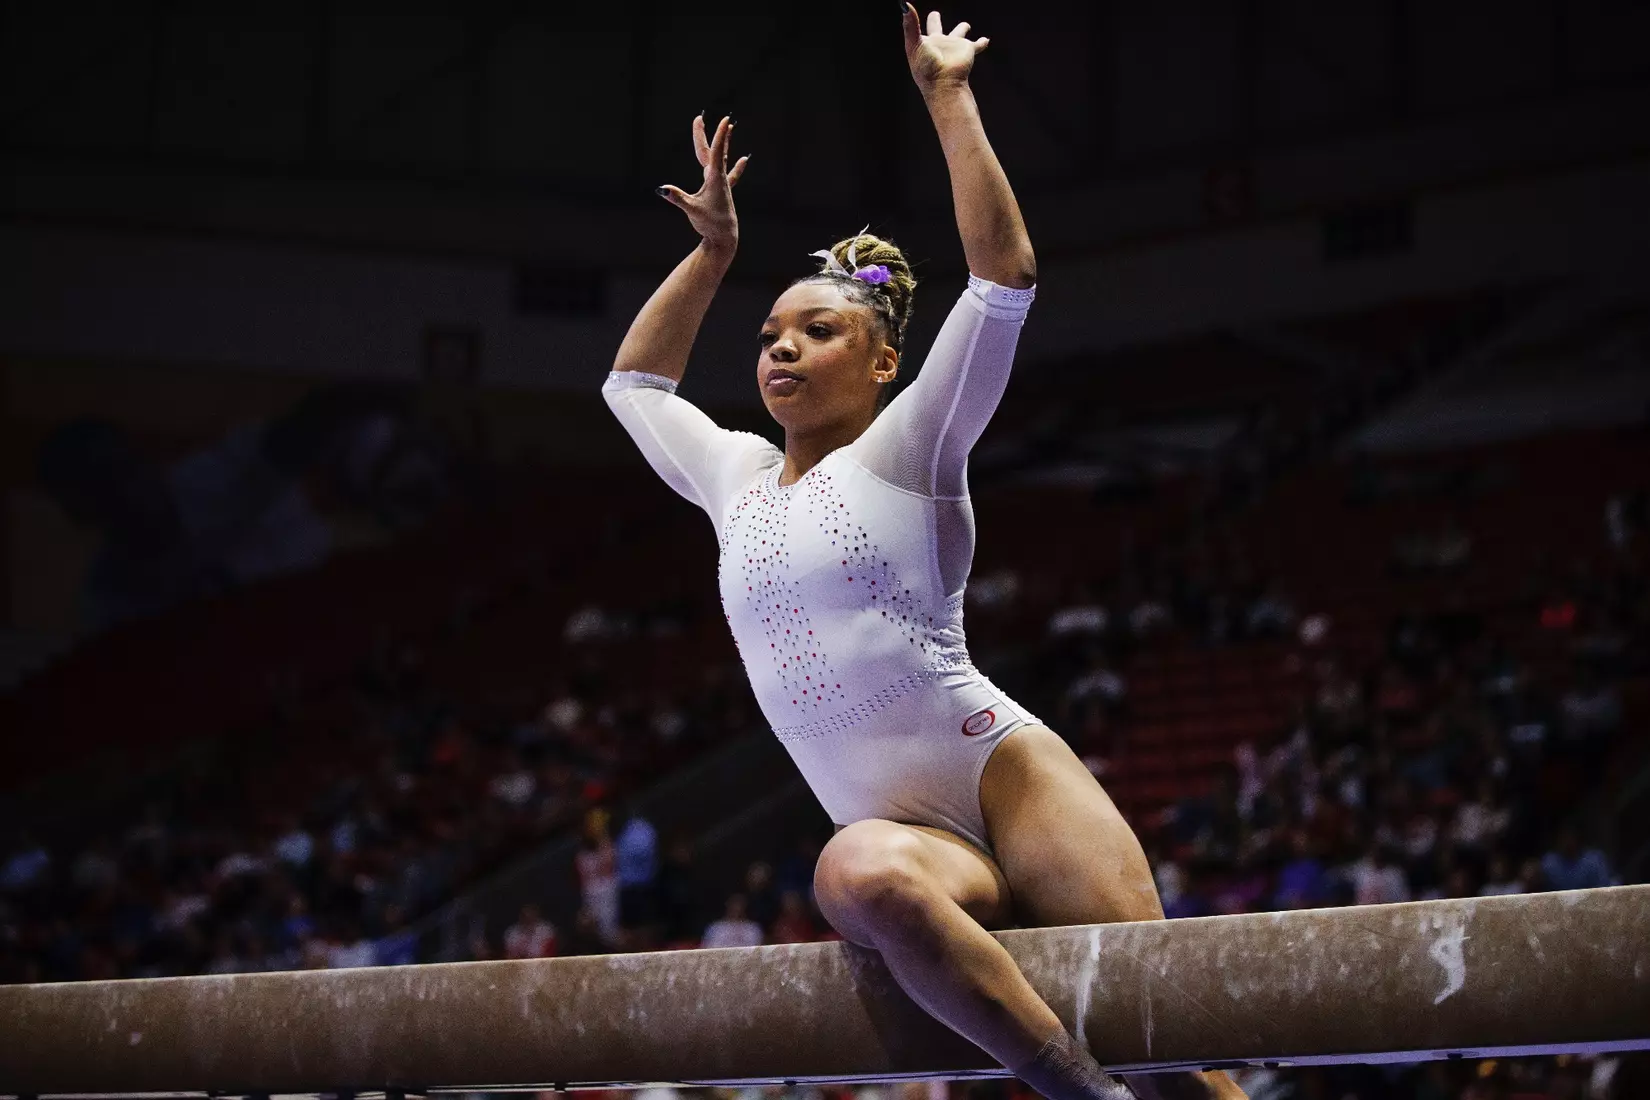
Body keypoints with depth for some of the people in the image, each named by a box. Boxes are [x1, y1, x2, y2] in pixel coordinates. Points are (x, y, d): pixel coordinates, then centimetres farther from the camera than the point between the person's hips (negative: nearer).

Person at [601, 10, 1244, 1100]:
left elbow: (1005, 279, -3)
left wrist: (950, 98, 3)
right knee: (857, 875, -38)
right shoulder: (739, 478, 22)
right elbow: (634, 383, 40)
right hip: (909, 833, 2)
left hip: (1005, 769, -2)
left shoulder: (904, 452, 8)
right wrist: (713, 250, 34)